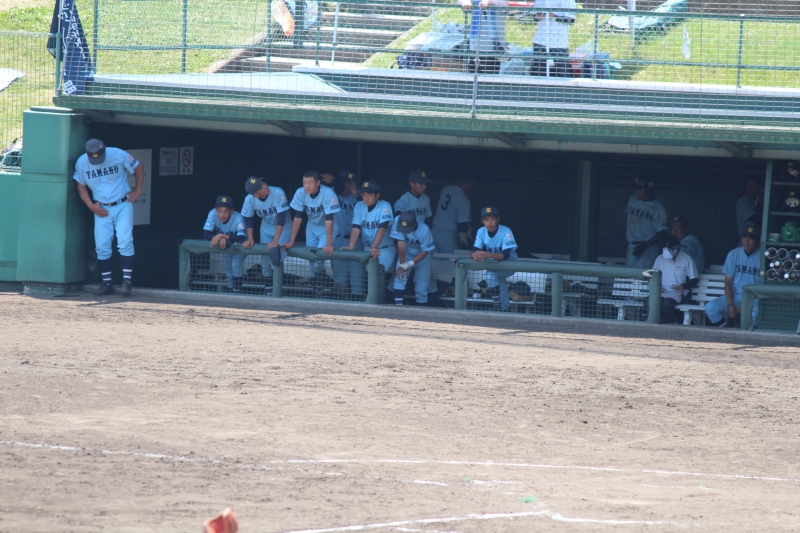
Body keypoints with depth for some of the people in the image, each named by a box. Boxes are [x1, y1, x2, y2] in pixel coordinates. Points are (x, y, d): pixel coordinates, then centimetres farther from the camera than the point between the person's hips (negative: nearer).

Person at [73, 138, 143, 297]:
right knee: (102, 247, -1)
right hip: (101, 209, 2)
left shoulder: (118, 155, -14)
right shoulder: (81, 163, -8)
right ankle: (107, 284, 7)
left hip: (123, 206, -2)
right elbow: (81, 186, 4)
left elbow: (138, 168, 2)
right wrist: (91, 205, -8)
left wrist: (138, 190, -2)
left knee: (125, 242, -13)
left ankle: (127, 281, -13)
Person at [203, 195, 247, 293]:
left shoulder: (238, 218, -40)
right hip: (226, 244, 4)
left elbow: (242, 239, -49)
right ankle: (230, 289, 23)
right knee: (226, 265, 0)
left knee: (236, 264, -20)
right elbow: (205, 234, -34)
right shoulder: (213, 214, -31)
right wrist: (218, 238, -53)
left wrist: (223, 236, -57)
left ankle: (237, 291, -6)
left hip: (240, 246, -4)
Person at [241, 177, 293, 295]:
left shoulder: (278, 193, -31)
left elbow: (281, 218, -31)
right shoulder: (249, 199, -20)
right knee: (265, 258, 2)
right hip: (266, 227, 3)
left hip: (283, 226, -3)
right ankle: (268, 290, 14)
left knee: (277, 253, -26)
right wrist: (250, 239, -12)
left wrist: (275, 241, -33)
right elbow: (248, 219, -5)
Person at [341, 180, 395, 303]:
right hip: (367, 247, 5)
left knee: (378, 271, -26)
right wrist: (351, 247, -28)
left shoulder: (384, 206, -15)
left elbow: (382, 228, -26)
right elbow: (356, 228, -11)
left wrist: (374, 247, -39)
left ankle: (379, 303, -23)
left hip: (385, 248, -5)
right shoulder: (359, 206, -2)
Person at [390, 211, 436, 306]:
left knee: (421, 287, -4)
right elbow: (401, 243, -26)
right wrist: (402, 264, -23)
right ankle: (398, 305, -21)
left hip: (421, 256, -1)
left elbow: (424, 251, -20)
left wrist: (410, 264, -26)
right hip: (406, 254, 1)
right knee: (399, 275, -21)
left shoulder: (424, 230, -32)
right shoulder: (398, 221, -29)